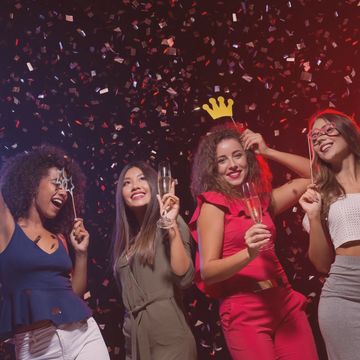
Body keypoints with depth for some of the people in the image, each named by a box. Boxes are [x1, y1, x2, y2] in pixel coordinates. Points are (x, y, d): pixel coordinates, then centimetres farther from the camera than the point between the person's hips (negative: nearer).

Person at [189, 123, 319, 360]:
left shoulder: (262, 199, 13)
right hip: (244, 314, -5)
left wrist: (267, 152, 10)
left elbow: (313, 176, 17)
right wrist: (248, 254, -26)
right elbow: (207, 271, -10)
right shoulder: (212, 205, -3)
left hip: (286, 304, 5)